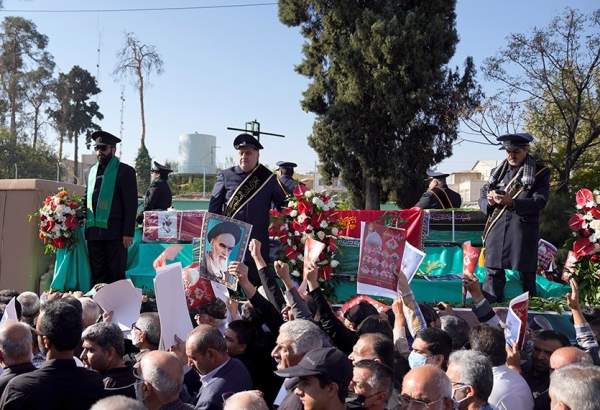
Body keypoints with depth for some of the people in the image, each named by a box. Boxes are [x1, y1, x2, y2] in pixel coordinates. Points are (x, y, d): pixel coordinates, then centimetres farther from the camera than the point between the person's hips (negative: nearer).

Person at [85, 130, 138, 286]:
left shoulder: (124, 171, -3)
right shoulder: (93, 171, 17)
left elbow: (131, 204, -8)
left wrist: (128, 232, -14)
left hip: (114, 232, -6)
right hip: (93, 232, 6)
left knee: (116, 274, -1)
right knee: (96, 274, 10)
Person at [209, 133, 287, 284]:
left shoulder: (268, 178, 5)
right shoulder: (225, 176, 3)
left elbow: (282, 205, 16)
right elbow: (214, 209, 4)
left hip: (258, 242, 0)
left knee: (257, 282, 6)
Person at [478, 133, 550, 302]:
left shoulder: (540, 173, 4)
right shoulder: (498, 171, 14)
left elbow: (539, 202, -8)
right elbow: (482, 199, 14)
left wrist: (512, 202, -22)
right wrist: (489, 202, -10)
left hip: (523, 235, -3)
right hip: (496, 232, 3)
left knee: (526, 277, 2)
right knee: (493, 275, 3)